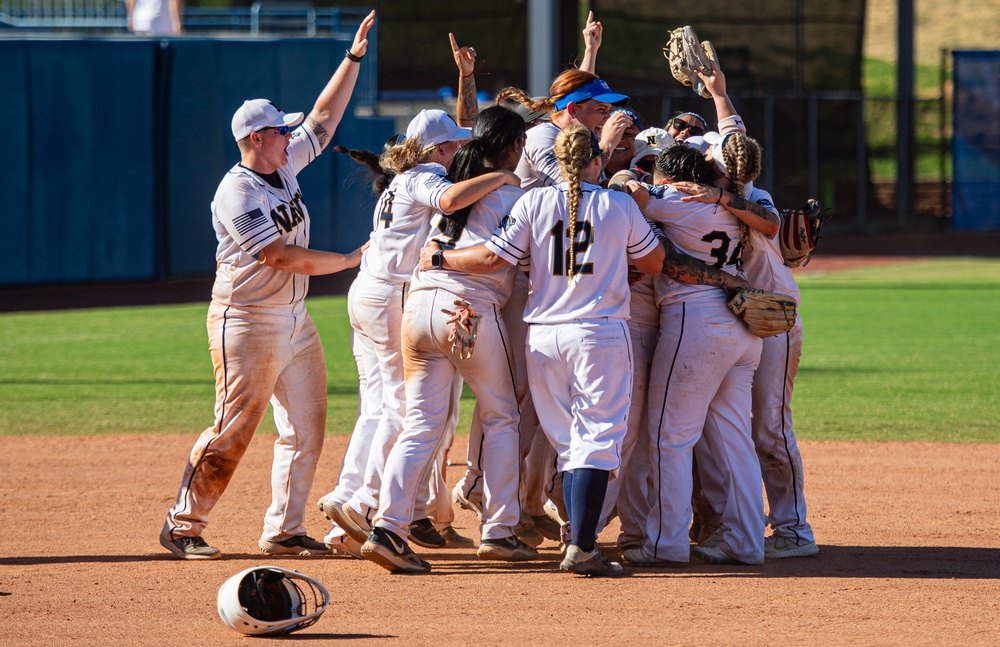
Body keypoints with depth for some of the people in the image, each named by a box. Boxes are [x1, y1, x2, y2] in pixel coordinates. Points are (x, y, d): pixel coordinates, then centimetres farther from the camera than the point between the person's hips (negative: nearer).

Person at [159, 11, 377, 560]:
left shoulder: (284, 166, 8)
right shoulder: (236, 193, -17)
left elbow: (323, 118, 14)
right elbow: (279, 256, -21)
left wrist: (354, 56, 8)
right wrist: (346, 261, -13)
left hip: (295, 323, 8)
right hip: (247, 323, -8)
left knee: (305, 428, 4)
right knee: (233, 429, -7)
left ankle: (283, 530, 10)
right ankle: (183, 526, 2)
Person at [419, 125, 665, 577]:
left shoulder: (534, 203, 0)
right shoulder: (620, 206, 0)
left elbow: (491, 258, -6)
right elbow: (654, 263, 13)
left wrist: (439, 258, 9)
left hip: (543, 336, 3)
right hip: (600, 334, -3)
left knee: (568, 443, 12)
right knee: (597, 437, -3)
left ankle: (582, 543, 10)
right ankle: (582, 547, -15)